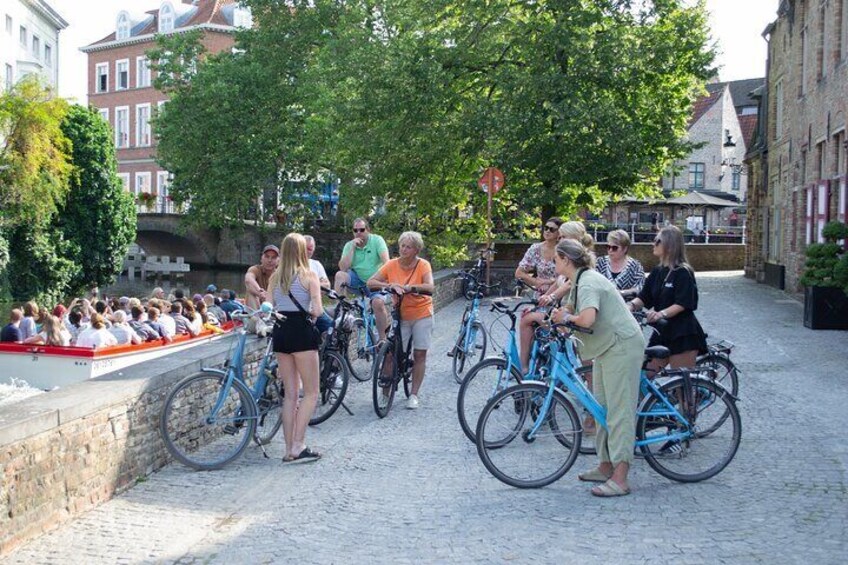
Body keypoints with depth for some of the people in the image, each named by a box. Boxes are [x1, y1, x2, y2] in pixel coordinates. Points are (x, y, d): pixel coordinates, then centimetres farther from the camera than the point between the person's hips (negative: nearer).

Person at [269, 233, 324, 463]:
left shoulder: (274, 277, 10)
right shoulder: (308, 275, -4)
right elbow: (317, 310, -12)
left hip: (280, 332, 5)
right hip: (301, 331, -5)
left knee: (290, 393, 12)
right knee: (311, 393, 3)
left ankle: (289, 449, 12)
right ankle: (298, 446, -6)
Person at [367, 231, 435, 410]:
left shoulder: (423, 265, -12)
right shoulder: (392, 265, -7)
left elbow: (430, 287, -26)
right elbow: (370, 283, -12)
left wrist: (410, 287, -40)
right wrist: (389, 285, -28)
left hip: (421, 314, -1)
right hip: (400, 315, 1)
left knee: (420, 354, 3)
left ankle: (414, 395, 13)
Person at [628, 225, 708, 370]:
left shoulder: (683, 272, -11)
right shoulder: (656, 272, 10)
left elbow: (681, 304, -19)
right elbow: (644, 298, 4)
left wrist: (661, 313, -34)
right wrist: (631, 305, -16)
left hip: (682, 335, -7)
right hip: (662, 332, 7)